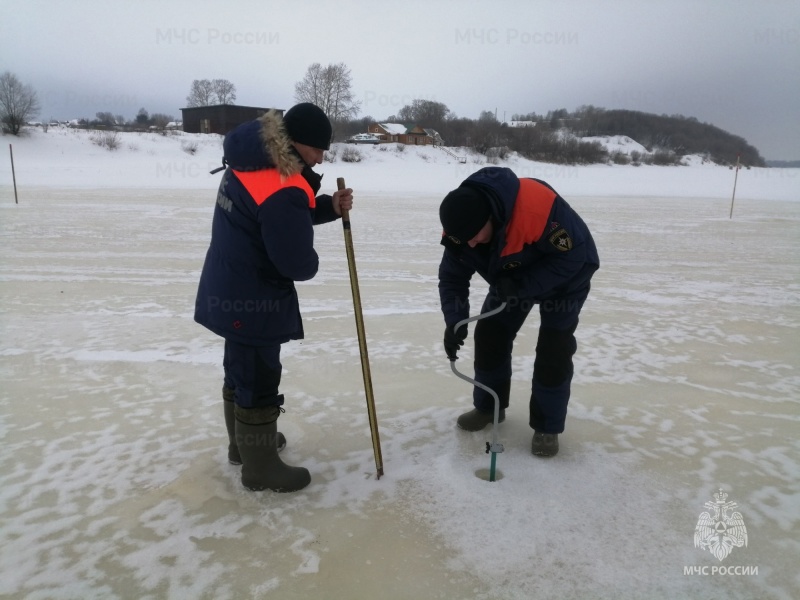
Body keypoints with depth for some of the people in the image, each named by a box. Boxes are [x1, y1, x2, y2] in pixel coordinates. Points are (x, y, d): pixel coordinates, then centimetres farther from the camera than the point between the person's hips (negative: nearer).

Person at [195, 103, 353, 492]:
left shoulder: (255, 160, 4)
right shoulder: (282, 191, -28)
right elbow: (299, 264, -25)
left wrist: (330, 206, -1)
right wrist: (312, 262, -1)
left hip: (230, 292, 10)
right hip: (252, 301, -10)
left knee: (242, 371, 24)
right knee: (259, 384, 5)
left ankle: (245, 442, 44)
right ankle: (260, 468, 23)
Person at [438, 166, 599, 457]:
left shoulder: (537, 207, -43)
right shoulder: (462, 223, -23)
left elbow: (574, 254, -32)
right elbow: (452, 276, -14)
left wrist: (523, 286, -38)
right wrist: (455, 321, -27)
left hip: (566, 275, -5)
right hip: (511, 278, 5)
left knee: (553, 349, -10)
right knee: (489, 335, 1)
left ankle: (547, 426, 7)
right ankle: (488, 407, 21)